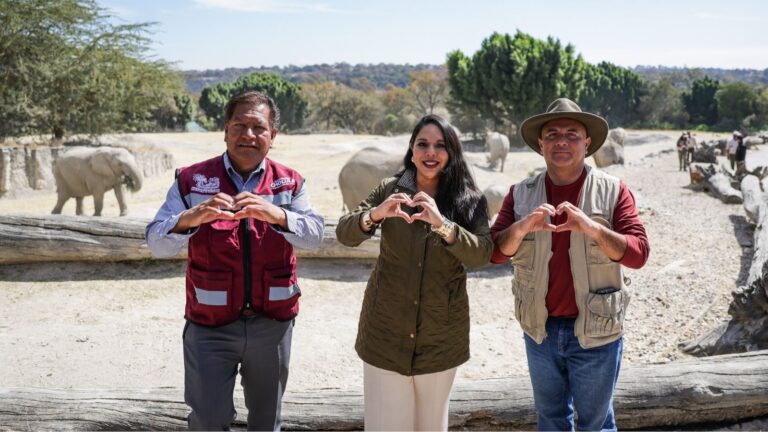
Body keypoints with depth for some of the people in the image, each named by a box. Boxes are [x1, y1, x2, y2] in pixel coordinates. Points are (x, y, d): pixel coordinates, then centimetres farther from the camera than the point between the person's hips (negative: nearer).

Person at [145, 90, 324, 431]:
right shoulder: (192, 180, -3)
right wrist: (190, 218, -32)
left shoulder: (289, 183, 2)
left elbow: (313, 235, -12)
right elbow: (156, 243, -10)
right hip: (210, 325, -2)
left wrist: (276, 214, -32)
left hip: (272, 323, 2)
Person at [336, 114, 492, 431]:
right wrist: (375, 214, -27)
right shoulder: (390, 190, 0)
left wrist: (441, 223, -30)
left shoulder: (470, 201, -1)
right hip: (386, 330, 0)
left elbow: (482, 254, -14)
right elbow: (344, 234, -7)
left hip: (440, 334, 1)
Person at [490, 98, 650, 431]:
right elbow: (494, 251, -6)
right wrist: (522, 227, -26)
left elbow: (638, 253, -13)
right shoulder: (521, 194, 0)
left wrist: (592, 228, -30)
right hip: (540, 329, 3)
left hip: (595, 331, -2)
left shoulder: (613, 191, -7)